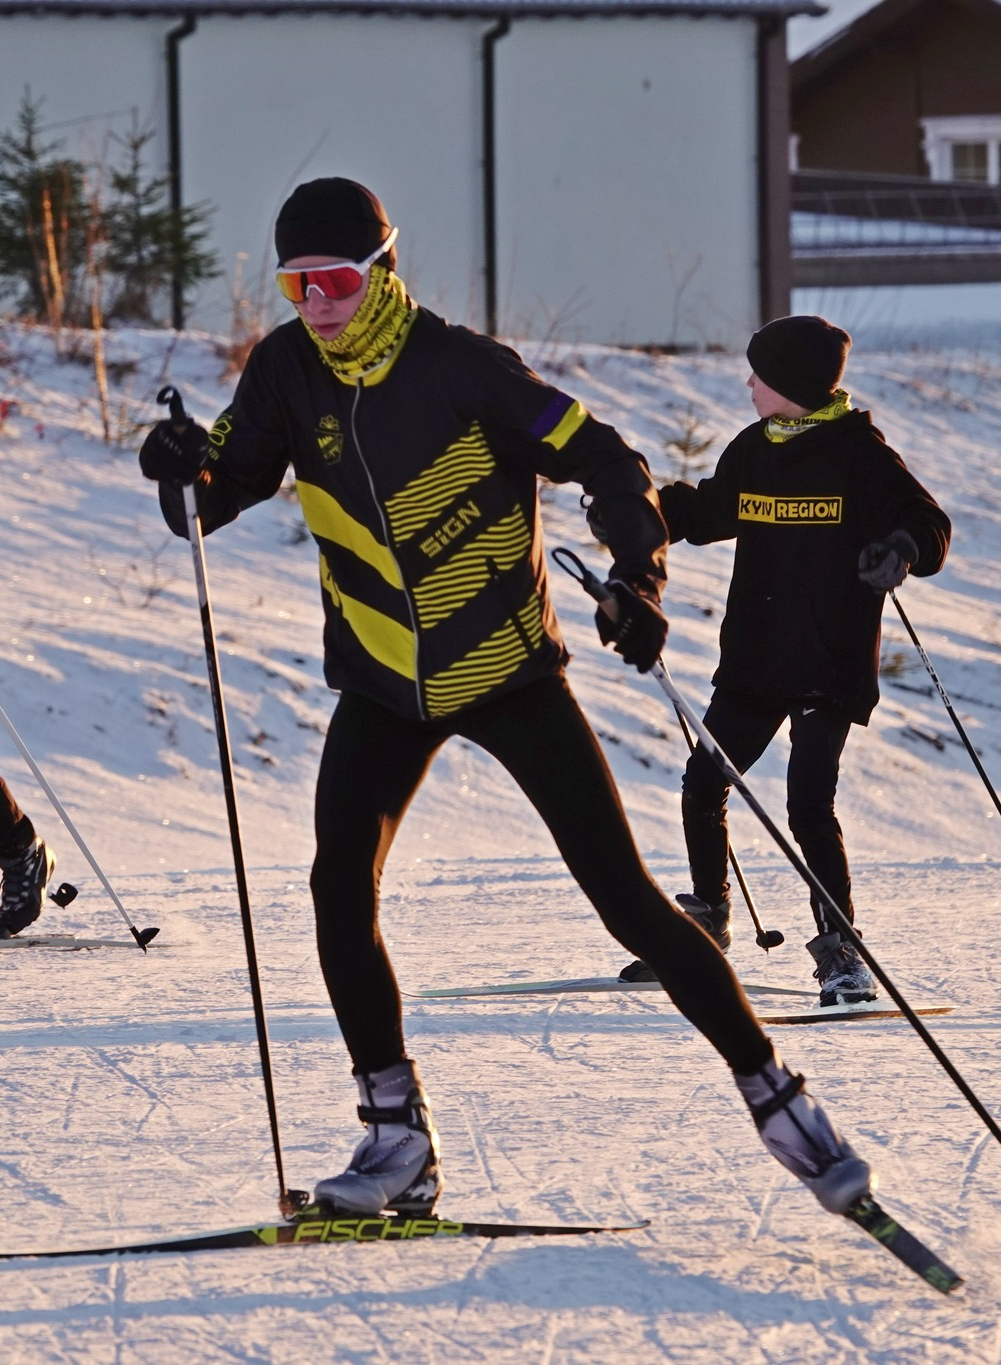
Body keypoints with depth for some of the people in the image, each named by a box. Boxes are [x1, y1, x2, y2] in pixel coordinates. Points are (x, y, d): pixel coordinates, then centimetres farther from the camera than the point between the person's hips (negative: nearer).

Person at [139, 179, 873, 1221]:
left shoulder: (460, 367, -17)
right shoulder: (288, 372, -4)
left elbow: (607, 463, -15)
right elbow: (224, 489, 3)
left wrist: (637, 575, -31)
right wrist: (187, 470, -21)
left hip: (507, 670, -4)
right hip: (384, 685, 4)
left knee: (626, 898, -6)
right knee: (340, 889, -15)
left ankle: (773, 1093, 5)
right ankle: (397, 1136, -3)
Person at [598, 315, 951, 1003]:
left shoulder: (858, 454, -9)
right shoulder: (753, 452, 9)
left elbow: (931, 525, -10)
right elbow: (706, 512, 26)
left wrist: (904, 550, -31)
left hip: (830, 664, -7)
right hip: (753, 662, 7)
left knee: (810, 806, -14)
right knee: (702, 790, 10)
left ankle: (841, 948, -3)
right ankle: (706, 922, 31)